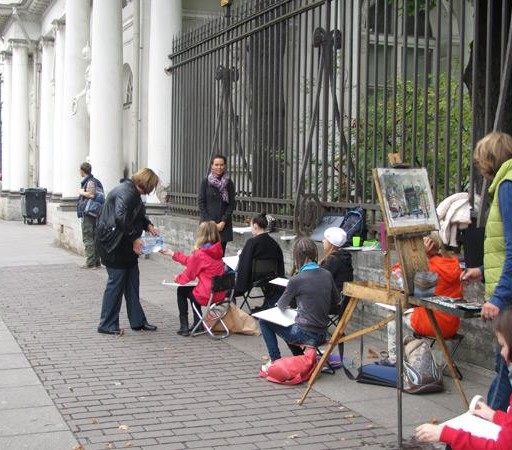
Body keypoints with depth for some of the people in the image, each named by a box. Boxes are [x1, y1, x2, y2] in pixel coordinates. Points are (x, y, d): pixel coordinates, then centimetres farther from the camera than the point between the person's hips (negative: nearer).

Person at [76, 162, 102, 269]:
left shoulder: (90, 182, -12)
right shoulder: (96, 181, 17)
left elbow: (91, 194, -26)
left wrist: (82, 192, -10)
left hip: (87, 213, -10)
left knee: (87, 238, -7)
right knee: (94, 237, 13)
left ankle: (90, 262, -8)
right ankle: (97, 261, 17)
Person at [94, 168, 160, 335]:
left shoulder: (133, 192, 13)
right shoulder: (126, 193, -19)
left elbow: (138, 215, 29)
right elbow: (121, 218, -31)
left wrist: (148, 225, 10)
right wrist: (135, 238, -25)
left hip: (124, 244, 10)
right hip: (113, 243, -10)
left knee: (132, 281, 13)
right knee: (116, 282, -4)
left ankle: (137, 321, 20)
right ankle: (106, 325, 6)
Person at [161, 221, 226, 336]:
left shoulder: (200, 254, -19)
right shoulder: (216, 251, 4)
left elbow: (188, 275, -8)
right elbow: (191, 261, 16)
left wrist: (177, 278, 15)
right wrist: (173, 254, 25)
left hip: (207, 296, -7)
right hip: (220, 294, 7)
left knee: (182, 291, 19)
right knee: (193, 290, 34)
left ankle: (184, 327, 20)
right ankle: (198, 323, 34)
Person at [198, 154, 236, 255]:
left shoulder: (229, 183, 5)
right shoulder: (205, 182, 2)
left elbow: (231, 204, 3)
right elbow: (201, 202, -1)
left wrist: (223, 221, -8)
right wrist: (209, 222, -9)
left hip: (224, 224, 1)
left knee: (221, 253, 0)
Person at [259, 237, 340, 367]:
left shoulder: (296, 280, -16)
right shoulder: (327, 275, -1)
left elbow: (282, 306, 0)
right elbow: (336, 300, 14)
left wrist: (281, 304, 23)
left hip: (305, 335, -6)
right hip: (322, 335, 6)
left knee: (264, 322, 12)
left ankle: (275, 360, 11)